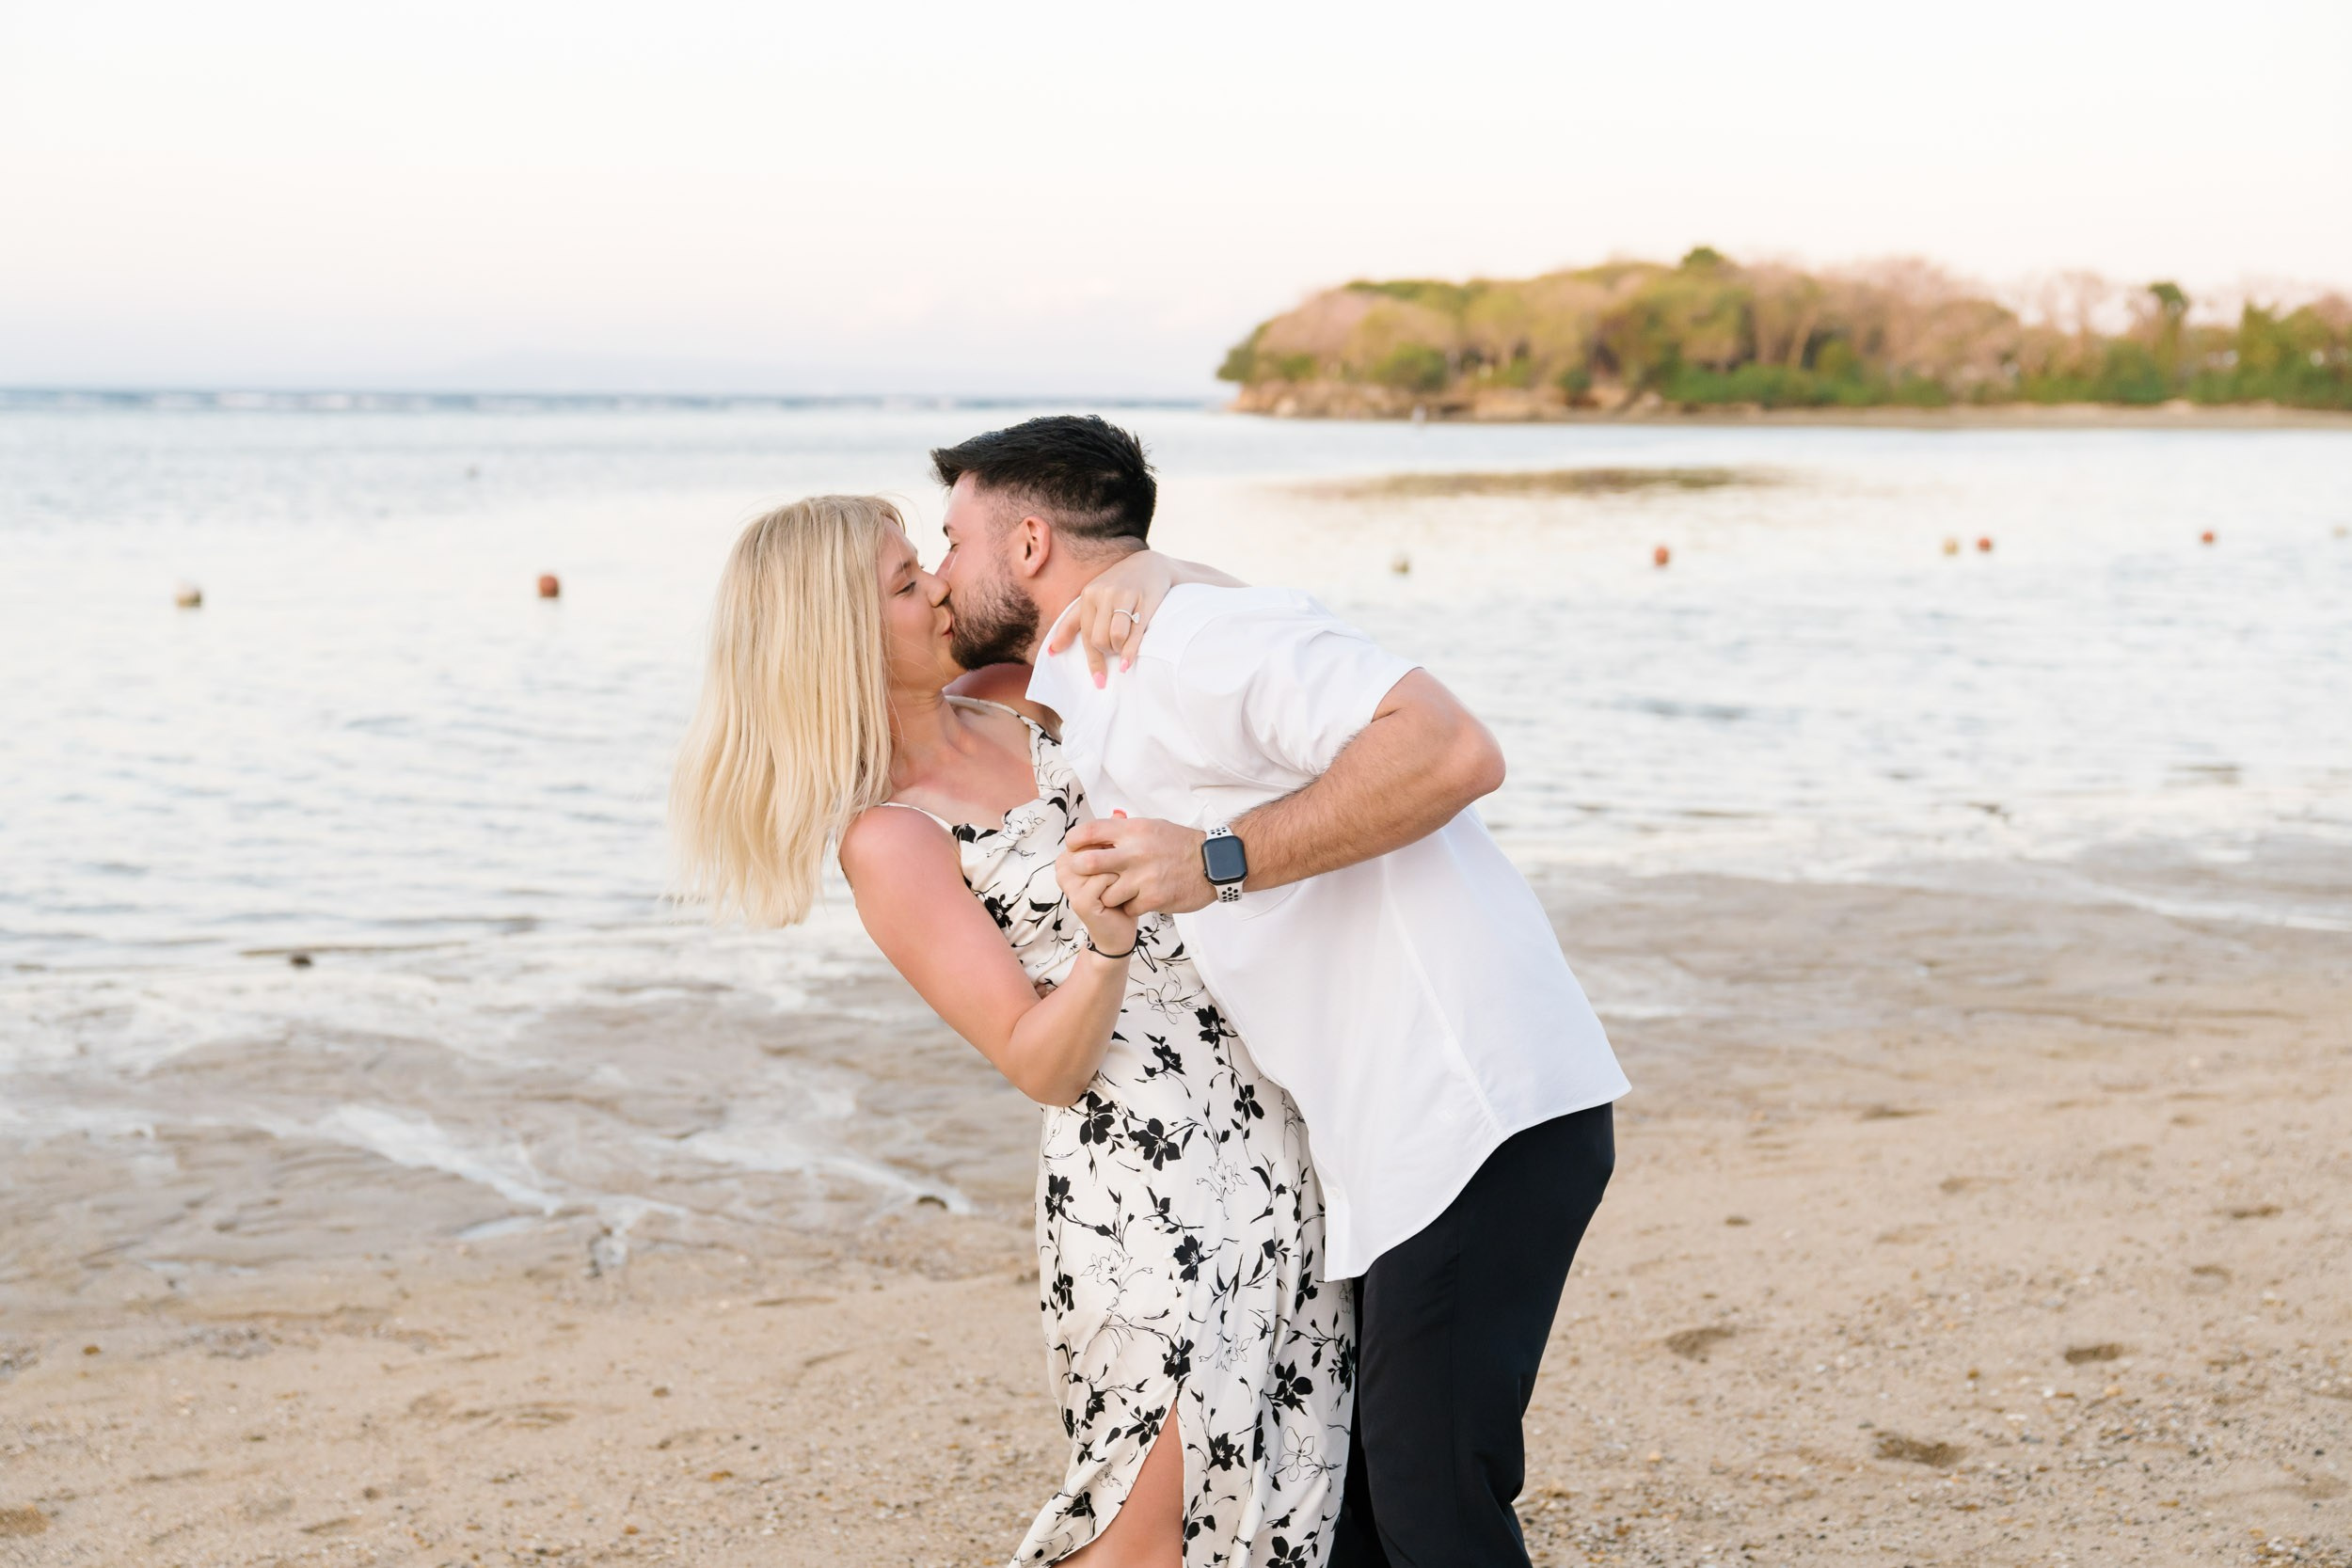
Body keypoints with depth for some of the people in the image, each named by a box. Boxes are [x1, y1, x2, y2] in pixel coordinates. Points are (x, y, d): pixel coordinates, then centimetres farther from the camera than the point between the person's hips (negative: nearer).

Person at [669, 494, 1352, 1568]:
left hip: (1276, 1110, 7)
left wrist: (1146, 573, -12)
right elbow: (1041, 1066, -12)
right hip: (1146, 1166, -7)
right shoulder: (889, 842, -9)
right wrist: (1105, 946, -31)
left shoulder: (1009, 702, 10)